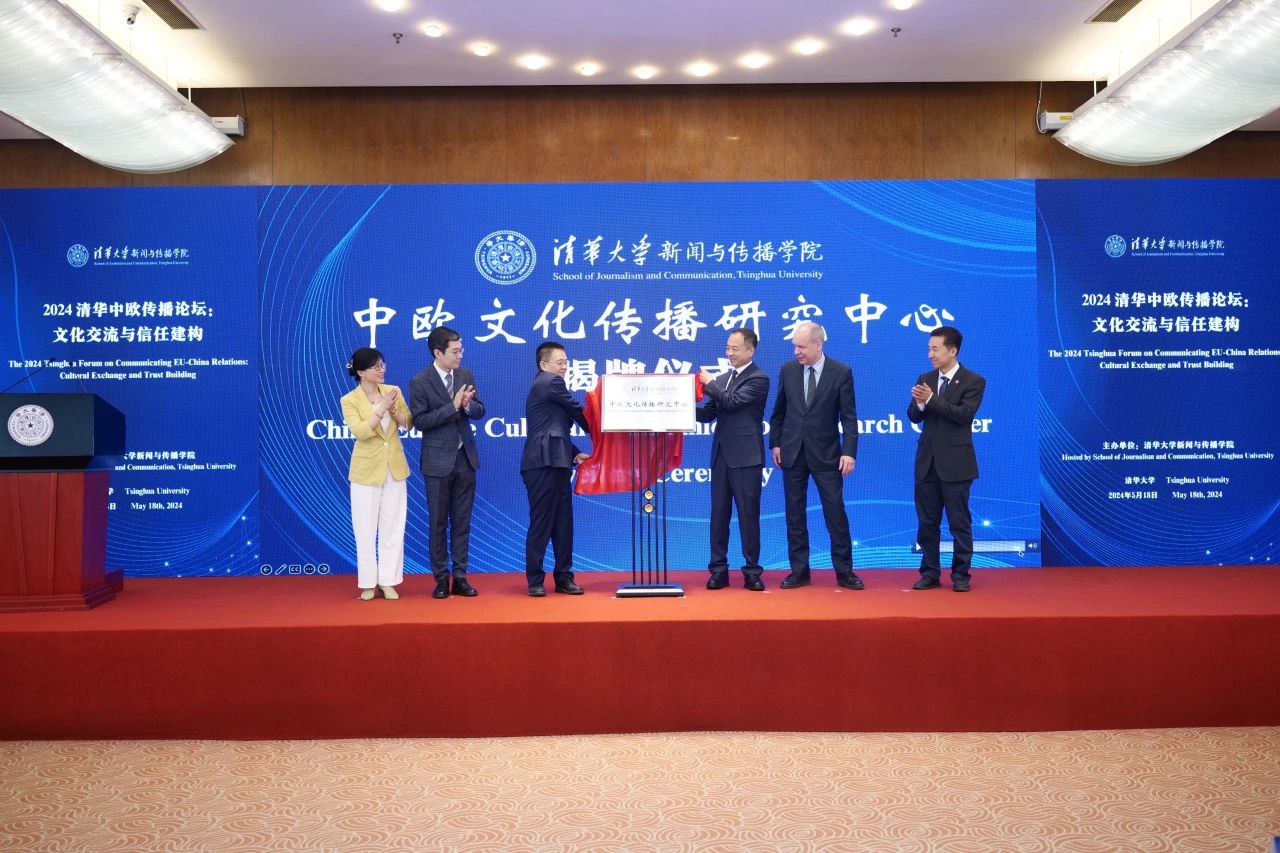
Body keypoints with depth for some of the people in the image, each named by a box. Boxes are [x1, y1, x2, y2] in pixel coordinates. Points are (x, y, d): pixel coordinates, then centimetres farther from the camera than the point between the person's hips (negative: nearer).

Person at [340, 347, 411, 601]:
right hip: (367, 470, -3)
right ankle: (368, 583, 15)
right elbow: (360, 432, -21)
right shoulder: (349, 400, -8)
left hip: (394, 468, 3)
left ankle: (388, 581, 16)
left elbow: (409, 422, 2)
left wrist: (393, 410, -15)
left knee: (393, 527, 7)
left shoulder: (393, 390, 2)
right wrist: (381, 409, -25)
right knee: (366, 529, 4)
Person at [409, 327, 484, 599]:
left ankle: (460, 577, 16)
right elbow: (420, 422, -15)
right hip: (438, 460, -4)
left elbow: (480, 411, 7)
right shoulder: (420, 382, -10)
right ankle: (441, 579, 15)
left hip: (465, 457, 4)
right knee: (437, 523, 5)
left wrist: (468, 405, -16)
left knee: (462, 521, 8)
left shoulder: (466, 375, 3)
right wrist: (453, 406, -22)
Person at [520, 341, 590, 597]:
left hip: (554, 463, 10)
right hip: (544, 463, -10)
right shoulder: (551, 382, -6)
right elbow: (578, 412, -3)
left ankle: (563, 578, 13)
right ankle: (535, 580, 3)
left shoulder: (545, 385, 24)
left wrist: (575, 453, 10)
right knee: (541, 523, -4)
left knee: (562, 522, 9)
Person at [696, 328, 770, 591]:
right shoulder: (722, 379, 16)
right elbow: (709, 414, 12)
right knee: (719, 514, 7)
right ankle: (718, 570, 13)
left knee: (748, 515, 0)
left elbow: (733, 401, -19)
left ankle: (752, 571, 8)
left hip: (745, 457, -6)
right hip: (721, 455, 7)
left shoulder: (758, 379, -6)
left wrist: (709, 384, -6)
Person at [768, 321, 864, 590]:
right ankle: (799, 571, 15)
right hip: (792, 452, 3)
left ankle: (844, 571, 10)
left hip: (825, 453, -3)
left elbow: (849, 416, -6)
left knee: (836, 512, -1)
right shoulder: (788, 370, 3)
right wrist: (775, 443, 6)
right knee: (795, 513, 6)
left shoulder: (841, 372, -5)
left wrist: (849, 451, -13)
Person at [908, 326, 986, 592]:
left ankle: (960, 575, 12)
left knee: (960, 522, 3)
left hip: (955, 463, -5)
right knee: (927, 521, 10)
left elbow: (964, 414, -19)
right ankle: (930, 573, 19)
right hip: (927, 461, 5)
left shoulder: (973, 381, -6)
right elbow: (914, 416, 4)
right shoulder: (925, 379, 9)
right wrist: (919, 403, -18)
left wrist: (931, 399, -23)